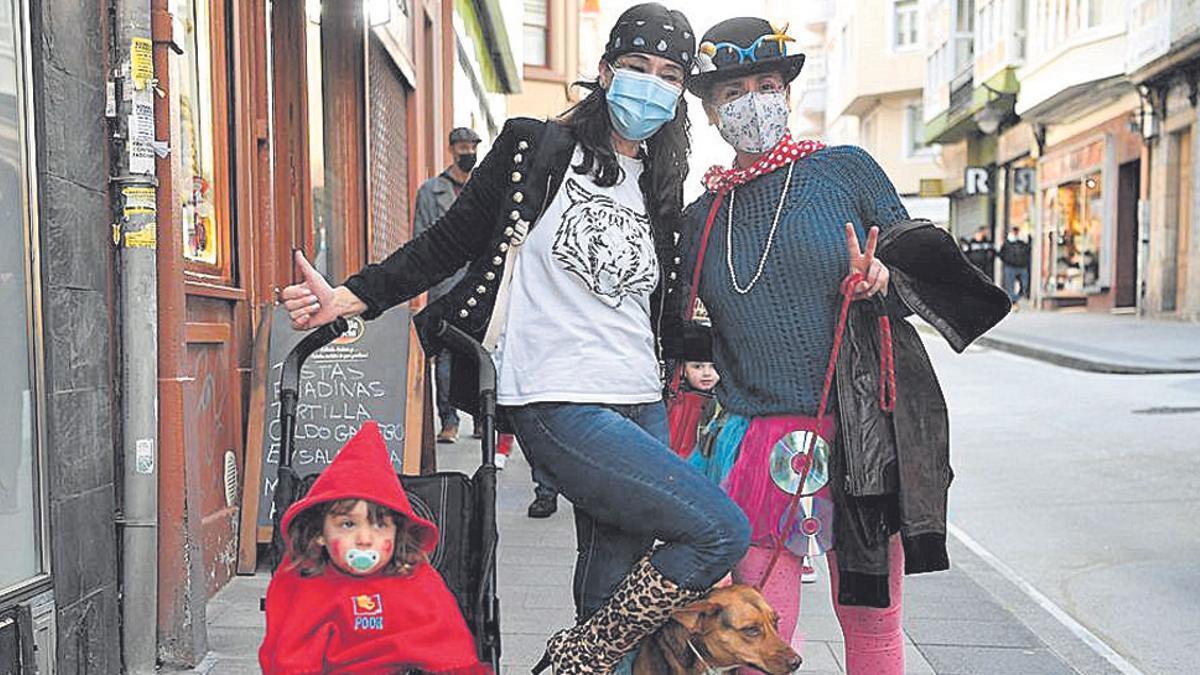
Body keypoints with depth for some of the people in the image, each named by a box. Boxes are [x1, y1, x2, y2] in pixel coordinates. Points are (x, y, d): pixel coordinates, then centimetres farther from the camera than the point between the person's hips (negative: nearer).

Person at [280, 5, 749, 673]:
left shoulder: (662, 191, 15)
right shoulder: (536, 149, 0)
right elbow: (449, 243, 0)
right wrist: (350, 297, -7)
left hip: (642, 409, 6)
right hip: (560, 409, -6)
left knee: (609, 604, 8)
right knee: (723, 529, -14)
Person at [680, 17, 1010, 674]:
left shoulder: (846, 170, 4)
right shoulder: (701, 218, 11)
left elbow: (917, 267, 7)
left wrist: (880, 283, -12)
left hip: (864, 430, -1)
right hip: (759, 440, 2)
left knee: (870, 618, 7)